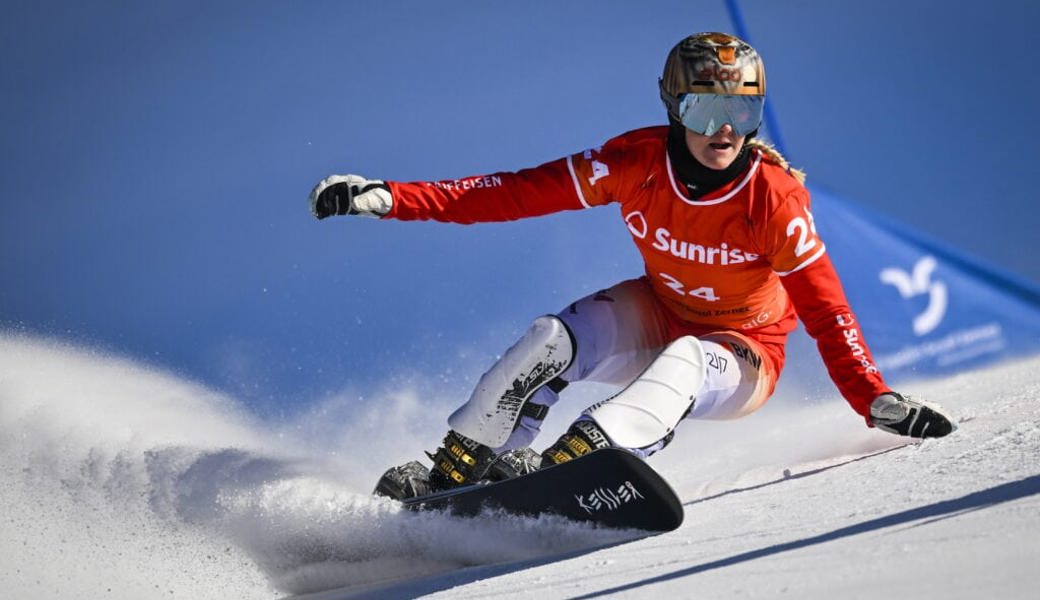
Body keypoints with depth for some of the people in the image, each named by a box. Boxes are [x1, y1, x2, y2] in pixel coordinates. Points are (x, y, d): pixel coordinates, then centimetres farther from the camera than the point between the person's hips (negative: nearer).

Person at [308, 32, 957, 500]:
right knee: (552, 339, -23)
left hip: (740, 354, -3)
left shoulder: (775, 197, -24)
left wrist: (877, 401, -36)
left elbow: (825, 310, -23)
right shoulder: (639, 161, -18)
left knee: (682, 361, -37)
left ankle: (576, 455, -54)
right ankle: (451, 472, -12)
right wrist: (390, 198, -22)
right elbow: (521, 191, -17)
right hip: (658, 316, 3)